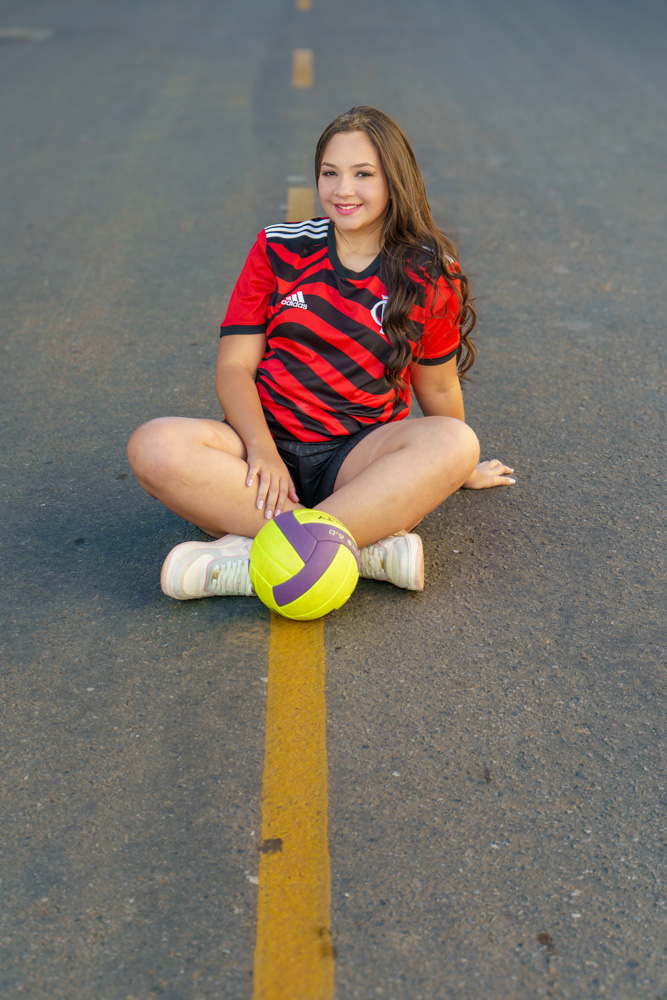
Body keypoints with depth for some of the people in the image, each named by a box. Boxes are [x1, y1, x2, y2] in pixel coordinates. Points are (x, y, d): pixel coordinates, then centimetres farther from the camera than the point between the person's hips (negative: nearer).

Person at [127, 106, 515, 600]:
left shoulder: (429, 274, 3)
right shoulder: (279, 248, 6)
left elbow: (438, 385, 14)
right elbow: (234, 365, 0)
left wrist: (463, 470, 24)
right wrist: (261, 448, -17)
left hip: (359, 457, 0)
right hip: (269, 446, 1)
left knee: (454, 444, -32)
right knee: (154, 445, -28)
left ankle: (254, 556, -35)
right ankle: (374, 547, -33)